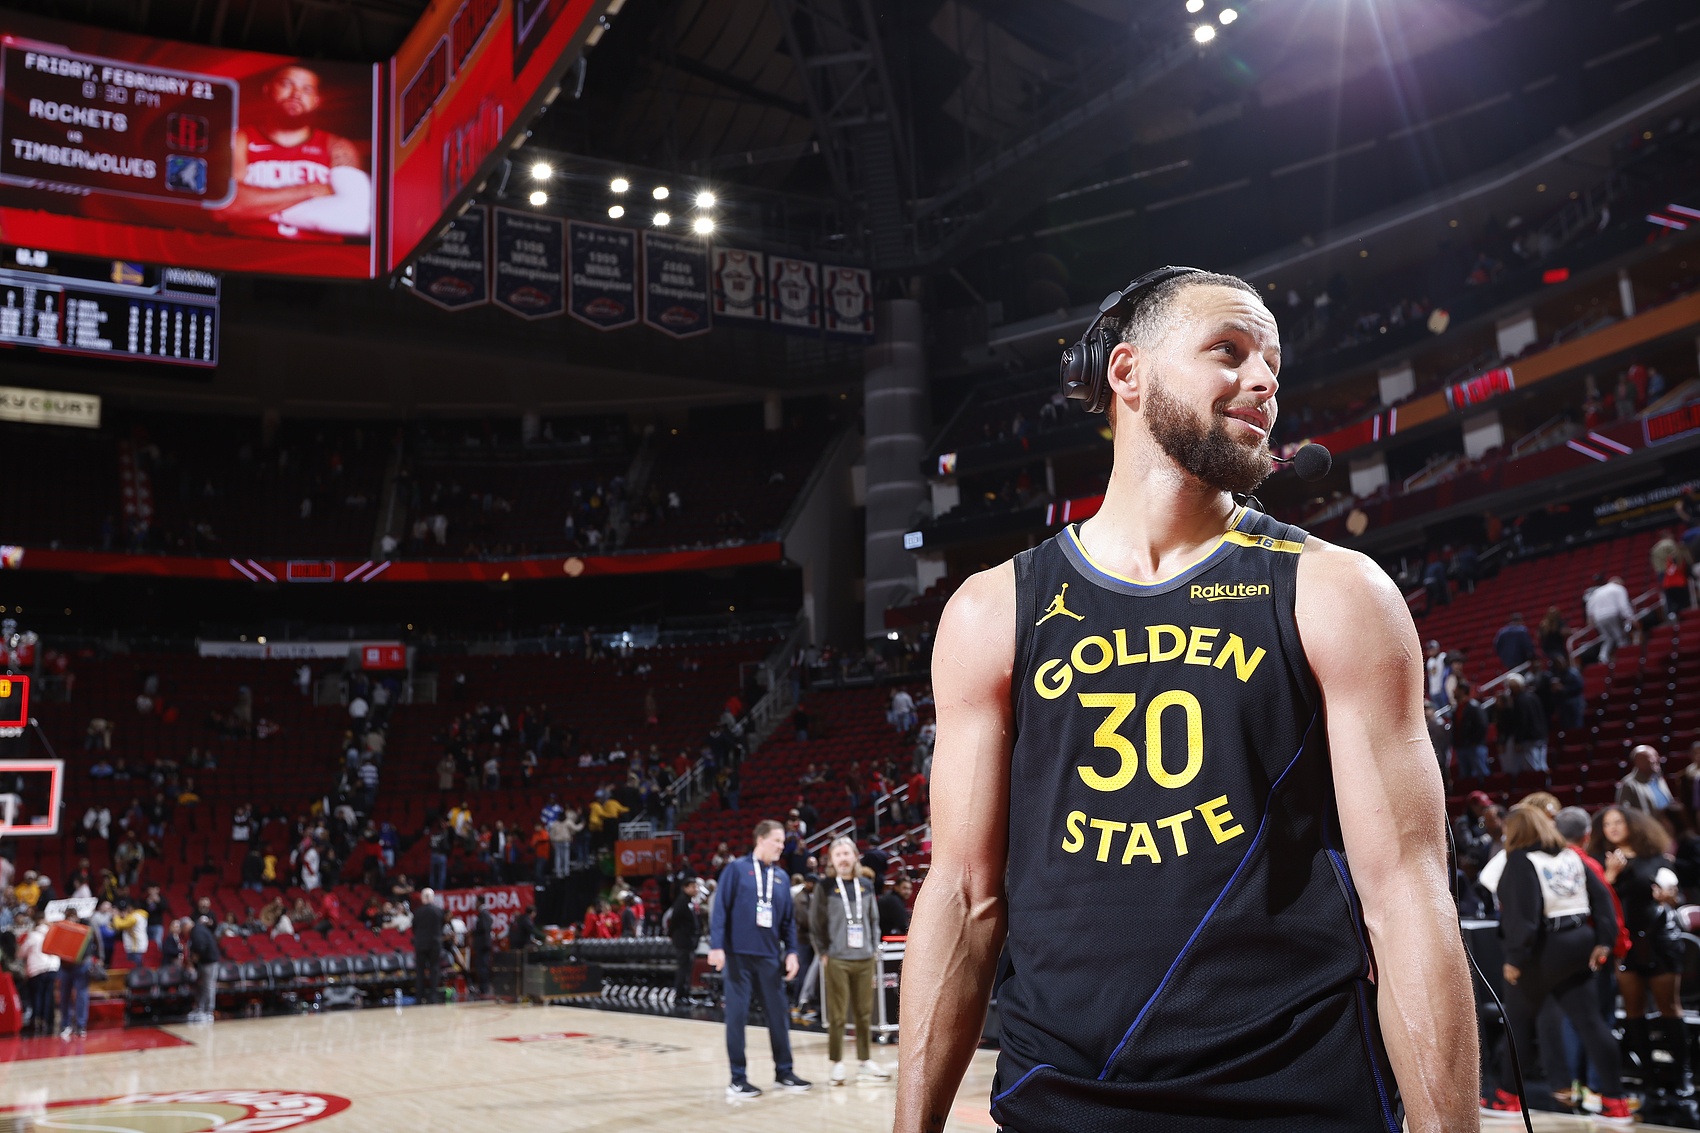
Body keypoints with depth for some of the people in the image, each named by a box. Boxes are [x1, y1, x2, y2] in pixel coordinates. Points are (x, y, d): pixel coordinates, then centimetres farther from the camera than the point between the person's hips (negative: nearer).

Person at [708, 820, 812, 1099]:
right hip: (738, 954, -5)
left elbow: (789, 919, 15)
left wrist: (791, 952, 7)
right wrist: (717, 946, -13)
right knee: (737, 1014, 1)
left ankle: (783, 1071, 19)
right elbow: (720, 909, -6)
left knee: (779, 1014, 7)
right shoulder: (736, 869, -2)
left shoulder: (781, 877, 12)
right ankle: (738, 1078, 8)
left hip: (770, 956, 5)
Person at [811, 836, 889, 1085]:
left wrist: (873, 946, 7)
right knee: (837, 1015, 0)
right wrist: (824, 952, -4)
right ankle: (837, 1063, 8)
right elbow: (817, 921, 0)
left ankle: (865, 1061, 19)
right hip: (837, 960, -3)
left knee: (864, 1013, 8)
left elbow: (874, 919, 14)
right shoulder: (826, 888, -2)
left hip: (864, 959, 3)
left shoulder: (866, 886, 9)